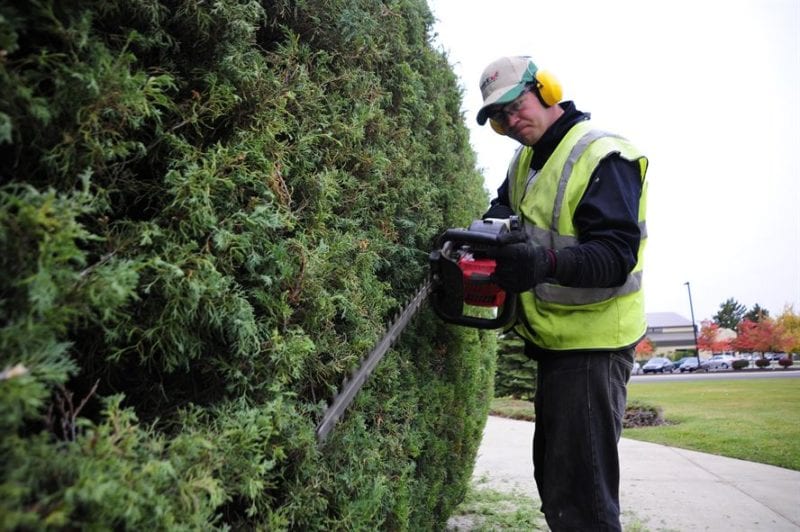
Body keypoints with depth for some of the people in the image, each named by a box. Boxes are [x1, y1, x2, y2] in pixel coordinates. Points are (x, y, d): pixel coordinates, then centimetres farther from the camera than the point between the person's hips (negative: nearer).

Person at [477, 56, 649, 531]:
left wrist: (547, 262, -44)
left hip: (592, 346, -9)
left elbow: (617, 256, -27)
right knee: (552, 477, 20)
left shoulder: (604, 158, -17)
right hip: (556, 342, 9)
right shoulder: (527, 160, 10)